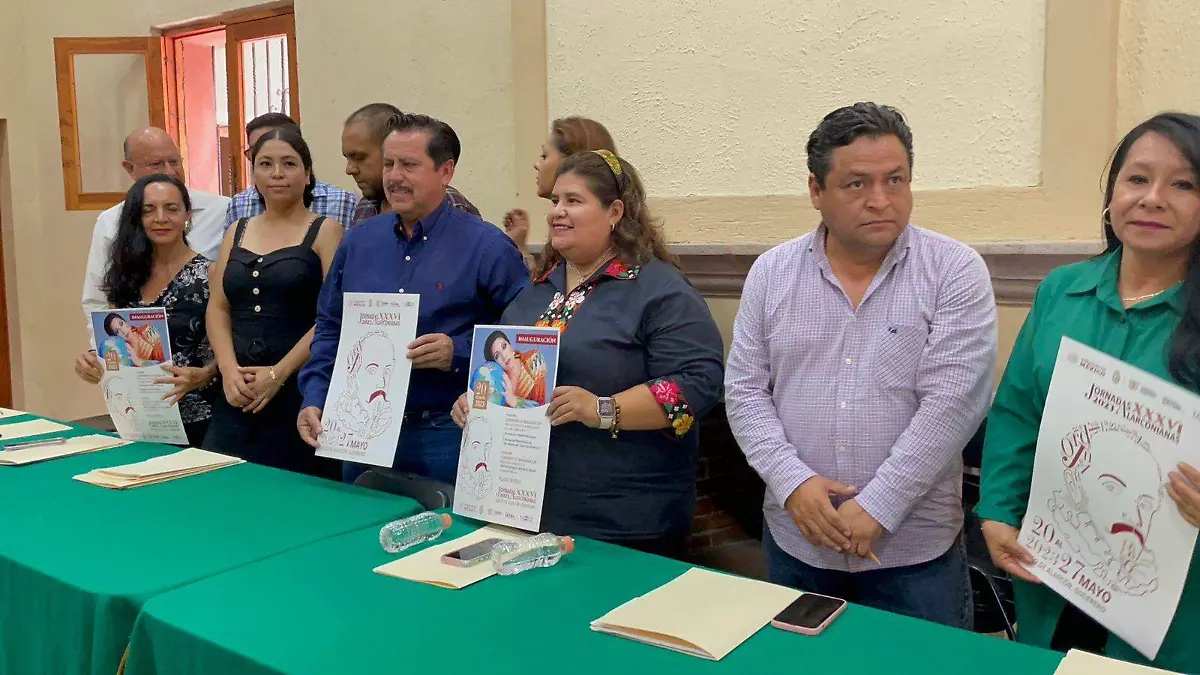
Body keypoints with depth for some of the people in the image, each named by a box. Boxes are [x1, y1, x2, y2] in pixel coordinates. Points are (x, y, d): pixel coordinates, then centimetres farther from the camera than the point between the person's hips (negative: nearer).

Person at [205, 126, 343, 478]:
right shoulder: (237, 232, 15)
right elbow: (218, 308, 10)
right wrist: (229, 369, -6)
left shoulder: (325, 231, 0)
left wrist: (278, 373, -14)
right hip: (238, 395, 4)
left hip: (301, 390, -4)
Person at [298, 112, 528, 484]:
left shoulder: (487, 248, -8)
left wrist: (458, 354, -21)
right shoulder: (358, 241, 8)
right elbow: (329, 328, 13)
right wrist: (314, 400, 2)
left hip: (446, 438, -5)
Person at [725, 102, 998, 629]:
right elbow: (745, 391, 1)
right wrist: (792, 481, -12)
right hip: (794, 542, 3)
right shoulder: (771, 273, 1)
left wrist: (877, 508, -17)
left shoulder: (956, 273, -7)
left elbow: (952, 403, -15)